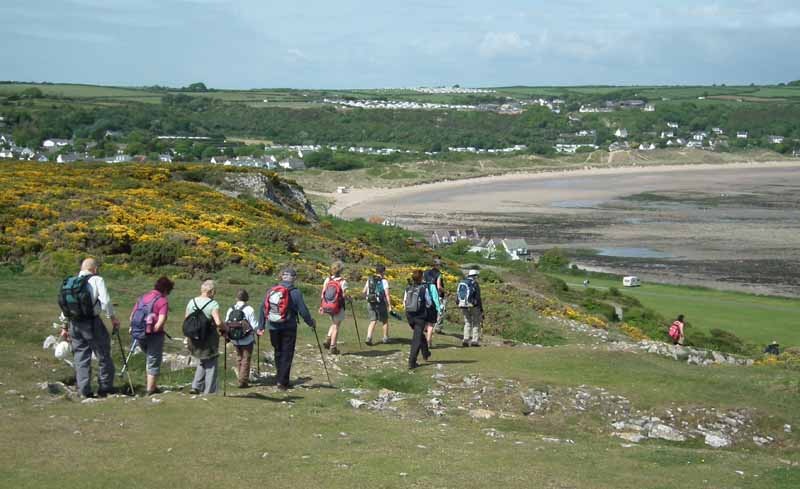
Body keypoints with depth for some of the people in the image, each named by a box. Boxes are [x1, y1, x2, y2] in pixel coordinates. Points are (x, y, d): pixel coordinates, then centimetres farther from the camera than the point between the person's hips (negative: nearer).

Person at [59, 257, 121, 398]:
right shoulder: (97, 280, -3)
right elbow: (105, 301, -12)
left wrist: (65, 326, 19)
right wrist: (113, 318, -2)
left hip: (74, 323, 5)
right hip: (92, 322, -5)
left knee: (81, 358, 10)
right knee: (103, 355, 7)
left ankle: (84, 391, 9)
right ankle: (105, 388, 10)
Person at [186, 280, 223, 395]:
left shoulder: (191, 302, 3)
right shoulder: (213, 304, -16)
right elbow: (218, 322, -26)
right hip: (209, 340, -6)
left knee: (202, 362, 26)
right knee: (211, 365, 10)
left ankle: (196, 387, 17)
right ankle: (209, 392, 11)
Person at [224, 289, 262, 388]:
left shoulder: (230, 309, -1)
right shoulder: (249, 309, -15)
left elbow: (226, 323, 2)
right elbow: (254, 324, -13)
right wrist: (258, 331, 5)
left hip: (235, 339, 5)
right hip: (247, 339, -5)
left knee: (239, 358, 20)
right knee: (246, 359, 3)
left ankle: (243, 379, 30)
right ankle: (243, 381, -2)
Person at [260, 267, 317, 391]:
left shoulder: (270, 291, 3)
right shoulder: (295, 292, -10)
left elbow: (263, 309, 7)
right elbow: (303, 311, -9)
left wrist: (261, 326, 14)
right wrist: (311, 322, 6)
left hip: (273, 328, 4)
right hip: (288, 328, -4)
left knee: (278, 353, 19)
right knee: (287, 354, 3)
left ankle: (280, 379, 26)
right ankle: (282, 382, 0)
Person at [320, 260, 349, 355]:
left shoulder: (327, 280, 1)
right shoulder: (342, 281, -13)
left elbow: (322, 294, 3)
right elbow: (344, 295, -16)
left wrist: (322, 306, 11)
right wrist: (348, 298, 6)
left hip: (328, 306, 5)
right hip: (338, 307, -5)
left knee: (334, 323, 25)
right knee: (336, 326, 7)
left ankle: (328, 338, 5)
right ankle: (333, 347, 10)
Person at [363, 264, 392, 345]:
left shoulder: (369, 280, 5)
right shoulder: (384, 281, -10)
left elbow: (364, 291, 9)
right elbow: (387, 295, -15)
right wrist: (389, 306, -11)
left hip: (370, 303, 4)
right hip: (380, 304, -4)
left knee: (373, 321, 7)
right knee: (385, 321, 16)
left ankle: (369, 338, -11)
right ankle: (385, 338, 27)